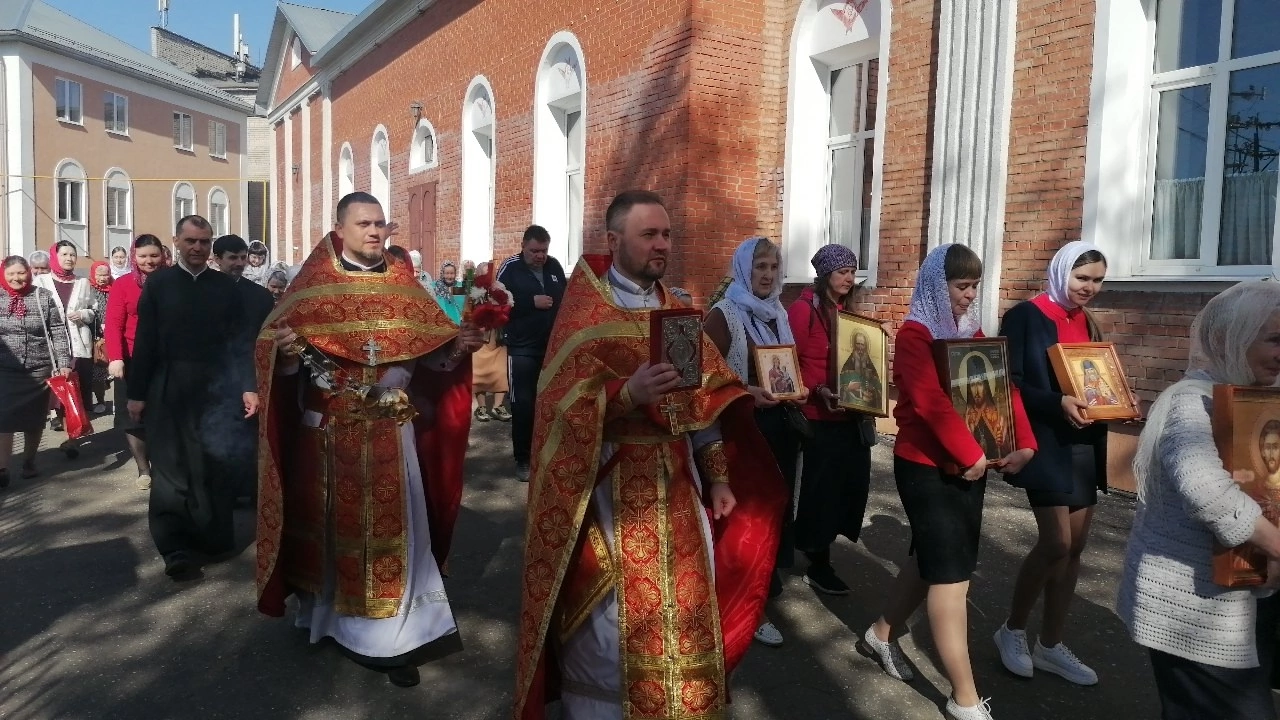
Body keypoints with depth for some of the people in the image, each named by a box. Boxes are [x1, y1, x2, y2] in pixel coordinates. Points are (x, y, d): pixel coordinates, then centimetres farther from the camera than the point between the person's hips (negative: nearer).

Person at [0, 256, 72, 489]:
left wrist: (64, 362, -7)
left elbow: (58, 332, -1)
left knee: (35, 419, 10)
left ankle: (29, 462, 26)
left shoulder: (44, 297, 0)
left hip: (39, 369, 0)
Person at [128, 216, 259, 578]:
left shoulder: (226, 286, 4)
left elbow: (241, 340, 1)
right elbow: (145, 341, 1)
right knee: (170, 468, 4)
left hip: (215, 389, 0)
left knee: (215, 466, 6)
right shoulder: (158, 283, 3)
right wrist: (137, 392, -1)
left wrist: (248, 386, -6)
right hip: (168, 389, 0)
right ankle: (176, 547, 9)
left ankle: (215, 541, 18)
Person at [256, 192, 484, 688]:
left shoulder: (404, 287, 7)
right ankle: (324, 612, 33)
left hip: (390, 433, 1)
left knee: (391, 529, 2)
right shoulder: (311, 286, 0)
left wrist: (458, 347, -14)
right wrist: (284, 351, -25)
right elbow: (277, 347, -4)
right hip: (326, 432, -1)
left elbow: (431, 352, 5)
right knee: (329, 524, 11)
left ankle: (390, 637, 11)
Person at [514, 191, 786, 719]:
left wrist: (717, 476, 6)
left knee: (682, 604, 13)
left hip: (676, 480, 6)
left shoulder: (673, 309, 10)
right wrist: (628, 393, -33)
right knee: (613, 615, 4)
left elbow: (704, 396, 10)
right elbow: (563, 404, -16)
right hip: (611, 483, -5)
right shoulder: (583, 312, -7)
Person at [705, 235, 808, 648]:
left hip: (780, 424, 7)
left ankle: (765, 580, 33)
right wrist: (747, 392, -30)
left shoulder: (778, 313, 11)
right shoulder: (723, 315, -10)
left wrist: (799, 391, 2)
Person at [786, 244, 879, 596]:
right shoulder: (803, 309, -9)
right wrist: (818, 390, -25)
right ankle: (818, 566, 15)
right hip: (820, 415, -8)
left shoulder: (845, 311, 15)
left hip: (851, 414, 8)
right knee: (823, 485, 1)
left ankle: (817, 548, 27)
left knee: (850, 481, 10)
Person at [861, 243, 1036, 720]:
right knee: (951, 572, -5)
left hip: (969, 464, 8)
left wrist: (1024, 443, -7)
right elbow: (931, 402, -24)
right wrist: (971, 454, -22)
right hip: (926, 465, -8)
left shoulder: (972, 333, 12)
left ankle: (881, 635, 38)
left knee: (931, 559, 17)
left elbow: (1004, 388, 5)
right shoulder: (915, 334, -13)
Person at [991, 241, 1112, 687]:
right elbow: (1009, 382, -13)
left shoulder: (1089, 325, 15)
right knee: (1055, 543, -11)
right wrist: (1058, 403, -27)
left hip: (1084, 446, 7)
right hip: (1045, 444, -7)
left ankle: (1051, 645, 20)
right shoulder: (1025, 316, -7)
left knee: (1074, 546, 8)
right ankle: (1012, 631, 11)